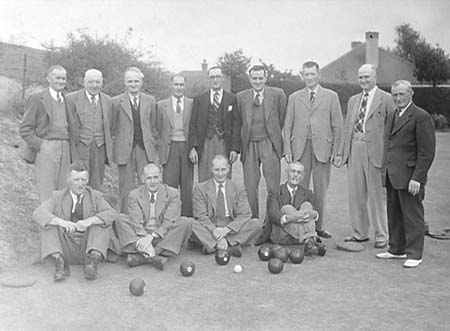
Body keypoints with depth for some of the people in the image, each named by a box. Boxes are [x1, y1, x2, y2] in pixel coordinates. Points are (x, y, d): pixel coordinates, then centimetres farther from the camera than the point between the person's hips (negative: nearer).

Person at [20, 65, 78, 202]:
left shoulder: (68, 100, 16)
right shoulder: (37, 99, 0)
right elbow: (24, 129, -3)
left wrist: (72, 148, 8)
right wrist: (39, 144, -11)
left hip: (65, 150, 5)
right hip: (46, 149, -5)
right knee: (47, 192, -6)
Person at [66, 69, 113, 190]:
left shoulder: (107, 100, 12)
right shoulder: (72, 98, 0)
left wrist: (109, 151, 12)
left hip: (99, 149, 3)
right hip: (80, 147, -3)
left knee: (96, 187, 6)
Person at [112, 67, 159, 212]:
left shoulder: (150, 100, 9)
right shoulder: (116, 102, 2)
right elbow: (112, 128, 5)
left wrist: (154, 144, 11)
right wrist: (113, 148, 2)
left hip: (146, 149, 2)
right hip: (124, 149, -2)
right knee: (126, 187, 2)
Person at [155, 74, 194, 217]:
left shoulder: (193, 104, 7)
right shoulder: (162, 105, 9)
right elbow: (158, 129, 10)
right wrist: (161, 147, 3)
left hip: (187, 147, 0)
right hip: (170, 147, 0)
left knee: (187, 185, 3)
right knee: (169, 184, -1)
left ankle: (187, 215, 11)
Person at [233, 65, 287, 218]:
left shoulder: (277, 94, 2)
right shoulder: (241, 97, 8)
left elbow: (283, 119, 6)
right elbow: (236, 124, 11)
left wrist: (282, 141, 5)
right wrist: (235, 148, 8)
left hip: (269, 144, -2)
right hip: (249, 145, 2)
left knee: (273, 185, -2)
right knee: (250, 185, 5)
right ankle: (253, 219, 16)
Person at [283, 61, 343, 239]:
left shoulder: (331, 96, 7)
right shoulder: (294, 98, 11)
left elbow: (337, 125, 5)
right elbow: (287, 126, 9)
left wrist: (335, 150, -2)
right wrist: (287, 149, 0)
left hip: (322, 148, -1)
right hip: (300, 148, 1)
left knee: (321, 190, 5)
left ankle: (319, 227, 15)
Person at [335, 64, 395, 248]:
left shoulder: (386, 99, -1)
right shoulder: (353, 100, 17)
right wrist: (341, 152, 11)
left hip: (375, 151, -5)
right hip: (354, 149, 6)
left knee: (377, 195, 0)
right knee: (355, 195, 9)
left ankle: (381, 236, 12)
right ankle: (359, 233, 21)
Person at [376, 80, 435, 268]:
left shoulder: (421, 117, -8)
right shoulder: (391, 117, 18)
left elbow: (427, 152, -12)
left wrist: (417, 177, -17)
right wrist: (385, 171, 13)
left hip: (409, 177, -8)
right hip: (391, 175, 8)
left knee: (412, 215, -1)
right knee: (394, 215, 13)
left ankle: (414, 254, 8)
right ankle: (397, 249, 24)